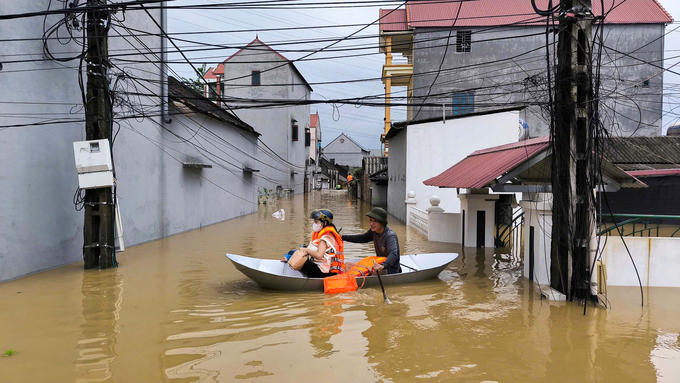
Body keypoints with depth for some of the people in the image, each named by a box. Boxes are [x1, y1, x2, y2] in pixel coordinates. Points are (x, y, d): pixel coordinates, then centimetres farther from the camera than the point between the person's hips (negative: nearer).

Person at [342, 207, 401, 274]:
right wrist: (343, 237, 19)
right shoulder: (374, 231, 1)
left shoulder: (390, 235, -24)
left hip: (391, 270, -7)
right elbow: (363, 238, 22)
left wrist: (383, 265, -60)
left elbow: (394, 254, -40)